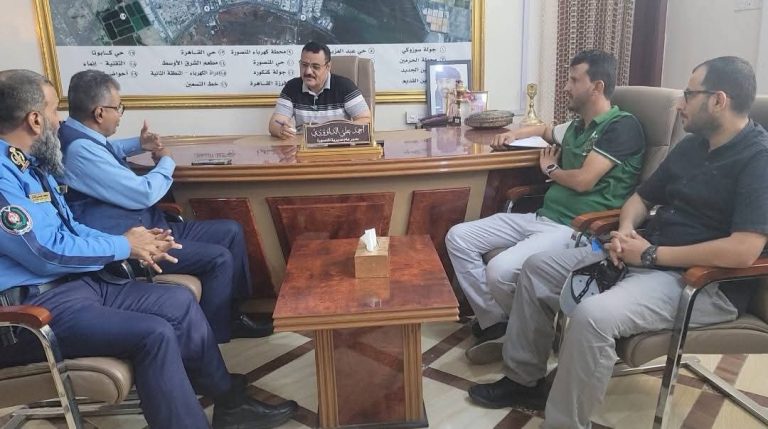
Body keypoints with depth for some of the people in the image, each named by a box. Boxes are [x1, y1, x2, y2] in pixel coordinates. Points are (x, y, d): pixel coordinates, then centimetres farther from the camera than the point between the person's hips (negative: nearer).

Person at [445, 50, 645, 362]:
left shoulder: (623, 126, -7)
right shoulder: (577, 127, 20)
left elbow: (583, 180, -17)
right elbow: (546, 131, 44)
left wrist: (550, 170, 3)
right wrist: (515, 134, 23)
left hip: (576, 229, -9)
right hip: (542, 217, 9)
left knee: (501, 270, -32)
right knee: (458, 238, -3)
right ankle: (493, 321, -2)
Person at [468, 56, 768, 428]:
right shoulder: (692, 145, 12)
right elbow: (642, 197, 21)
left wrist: (651, 254, -19)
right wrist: (625, 229, -2)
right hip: (646, 256, 9)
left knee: (593, 314, -35)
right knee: (538, 267, 3)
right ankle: (522, 379, 13)